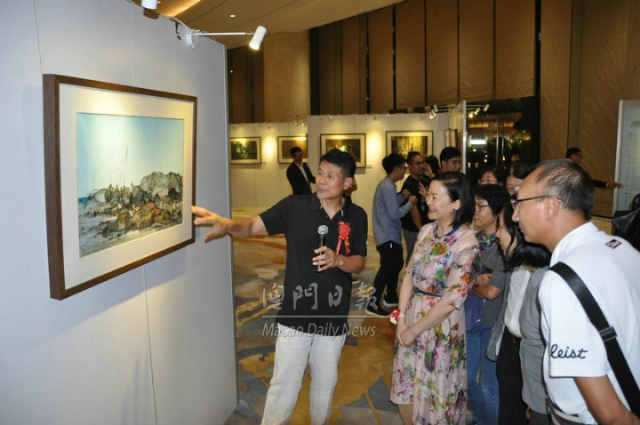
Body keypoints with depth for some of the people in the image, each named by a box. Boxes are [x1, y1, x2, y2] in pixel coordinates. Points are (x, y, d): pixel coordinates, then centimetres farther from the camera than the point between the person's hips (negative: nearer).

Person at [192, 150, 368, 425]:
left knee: (325, 382, 21)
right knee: (284, 384, 8)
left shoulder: (356, 217, -3)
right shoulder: (295, 206, -9)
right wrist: (227, 225, -35)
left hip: (334, 317, 2)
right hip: (295, 314, -2)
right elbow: (254, 226, -14)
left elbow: (359, 264, 1)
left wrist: (338, 260, -21)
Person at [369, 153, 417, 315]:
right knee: (386, 269, -5)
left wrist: (402, 197, 3)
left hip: (389, 235, 11)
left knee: (396, 265, 20)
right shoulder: (388, 187, -22)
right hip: (388, 236, -11)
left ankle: (390, 298, 32)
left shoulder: (386, 184, 11)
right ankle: (373, 304, 2)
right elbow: (395, 214, -25)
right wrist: (410, 203, -13)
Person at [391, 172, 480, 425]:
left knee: (433, 393, 11)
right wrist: (401, 318, -4)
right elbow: (409, 275, 4)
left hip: (441, 324, -6)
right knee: (405, 387, 18)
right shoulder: (426, 231, 0)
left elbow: (453, 299, -20)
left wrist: (414, 330, -14)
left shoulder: (467, 243, -19)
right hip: (411, 315, 6)